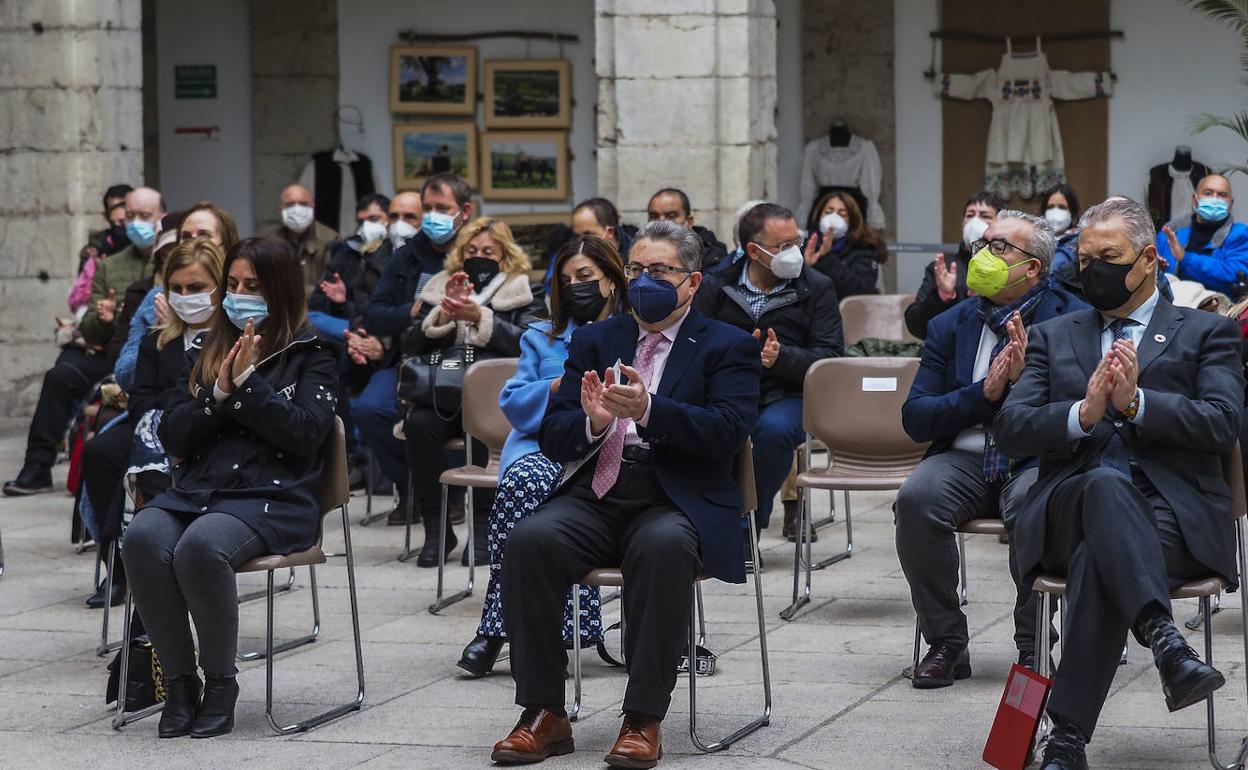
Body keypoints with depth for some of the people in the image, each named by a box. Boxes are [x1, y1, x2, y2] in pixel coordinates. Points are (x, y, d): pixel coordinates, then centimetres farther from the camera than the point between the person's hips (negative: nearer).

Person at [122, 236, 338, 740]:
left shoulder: (310, 357, 9)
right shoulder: (208, 353, 20)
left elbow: (306, 433, -7)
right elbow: (173, 438, 12)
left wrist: (247, 384, -9)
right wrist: (217, 393, -3)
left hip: (274, 497, -4)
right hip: (195, 490, 4)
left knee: (201, 546, -36)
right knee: (143, 537, -30)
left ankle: (220, 682, -18)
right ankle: (179, 680, -19)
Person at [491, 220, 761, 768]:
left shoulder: (728, 348, 8)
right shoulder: (593, 341, 19)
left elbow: (727, 432, -9)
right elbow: (551, 438, 11)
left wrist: (648, 410, -24)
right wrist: (592, 422, -12)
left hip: (676, 502, -3)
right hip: (594, 495, 3)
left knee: (664, 546, -37)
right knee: (529, 540, -27)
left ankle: (644, 718, -29)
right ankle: (544, 714, -19)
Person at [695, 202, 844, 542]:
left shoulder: (817, 288, 7)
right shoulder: (716, 287, 10)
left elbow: (830, 356, -2)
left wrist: (781, 358, -21)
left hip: (787, 396, -1)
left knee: (774, 428, -35)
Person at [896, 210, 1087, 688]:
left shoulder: (1073, 319, 3)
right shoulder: (950, 325, 14)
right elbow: (915, 419, 6)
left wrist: (1026, 379, -20)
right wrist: (983, 393, -8)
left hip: (1038, 458, -3)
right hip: (964, 458, 3)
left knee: (1033, 503, -36)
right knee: (916, 499, -28)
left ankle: (1033, 646, -17)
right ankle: (946, 644, -14)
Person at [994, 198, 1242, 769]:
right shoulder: (1053, 337, 24)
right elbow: (1010, 429, 8)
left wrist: (1137, 402, -14)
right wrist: (1083, 413, -11)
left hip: (1175, 517, -1)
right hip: (1068, 513, 2)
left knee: (1100, 556, -37)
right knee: (1107, 485, -37)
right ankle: (1164, 640, -54)